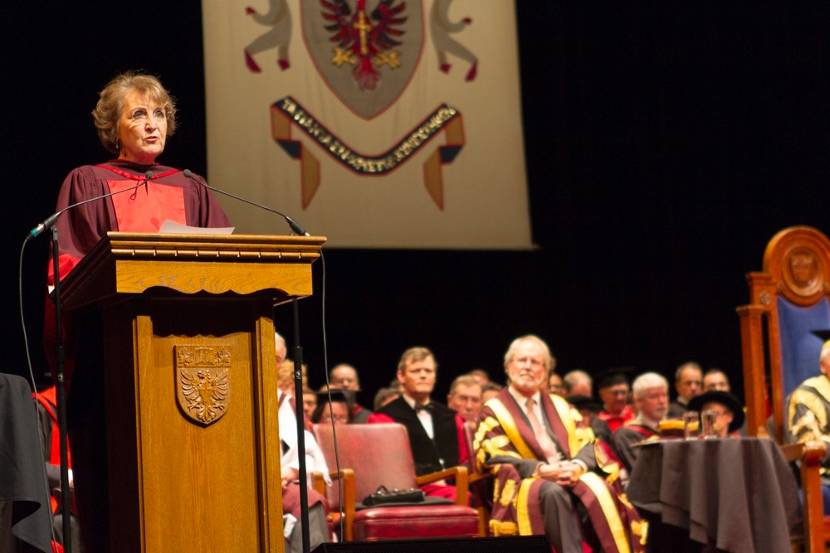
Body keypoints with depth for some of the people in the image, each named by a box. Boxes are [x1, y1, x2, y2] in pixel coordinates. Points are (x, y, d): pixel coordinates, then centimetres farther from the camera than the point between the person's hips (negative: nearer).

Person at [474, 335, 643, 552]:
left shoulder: (560, 406, 23)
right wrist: (542, 469, -19)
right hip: (526, 482, -3)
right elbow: (498, 458, -4)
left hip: (573, 476, 3)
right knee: (554, 493, -38)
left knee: (601, 491, -31)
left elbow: (586, 446, 11)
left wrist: (577, 466, -14)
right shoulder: (494, 411, 10)